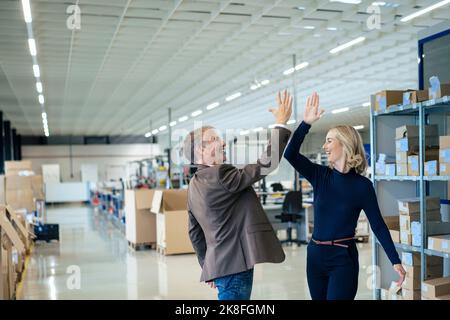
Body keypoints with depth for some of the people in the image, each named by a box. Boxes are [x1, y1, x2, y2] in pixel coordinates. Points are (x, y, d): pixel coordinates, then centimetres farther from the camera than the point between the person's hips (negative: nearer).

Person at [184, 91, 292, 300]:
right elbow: (266, 164, -21)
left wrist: (208, 266, 26)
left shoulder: (194, 185, 12)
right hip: (234, 265, -10)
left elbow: (194, 231, 19)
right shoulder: (220, 175, -18)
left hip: (220, 264, 10)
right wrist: (281, 124, -13)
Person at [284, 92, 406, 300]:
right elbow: (290, 154, -10)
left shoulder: (362, 185, -7)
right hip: (315, 256, 4)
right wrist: (306, 123, -19)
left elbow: (378, 225, -5)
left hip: (343, 259, -4)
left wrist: (395, 261, -9)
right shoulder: (320, 175, 2)